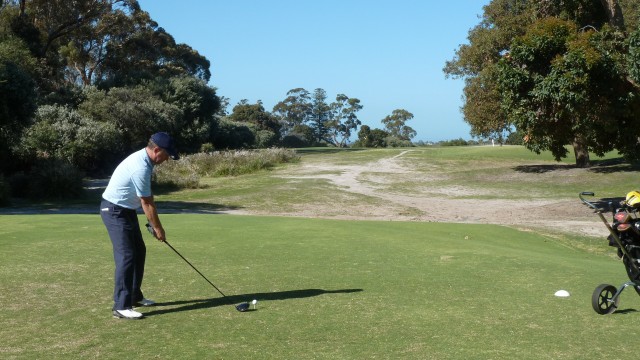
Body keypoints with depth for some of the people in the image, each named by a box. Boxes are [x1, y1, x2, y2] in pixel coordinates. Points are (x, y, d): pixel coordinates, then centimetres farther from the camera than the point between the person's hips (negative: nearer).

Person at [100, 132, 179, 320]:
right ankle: (121, 306, -13)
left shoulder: (144, 160, 5)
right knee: (126, 255, -14)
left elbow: (148, 199, 12)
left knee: (139, 252, 14)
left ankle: (134, 296, 25)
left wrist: (154, 223, 11)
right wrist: (158, 228, -9)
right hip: (115, 211, -10)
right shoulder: (140, 167, -26)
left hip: (126, 210, 10)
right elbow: (147, 203, -19)